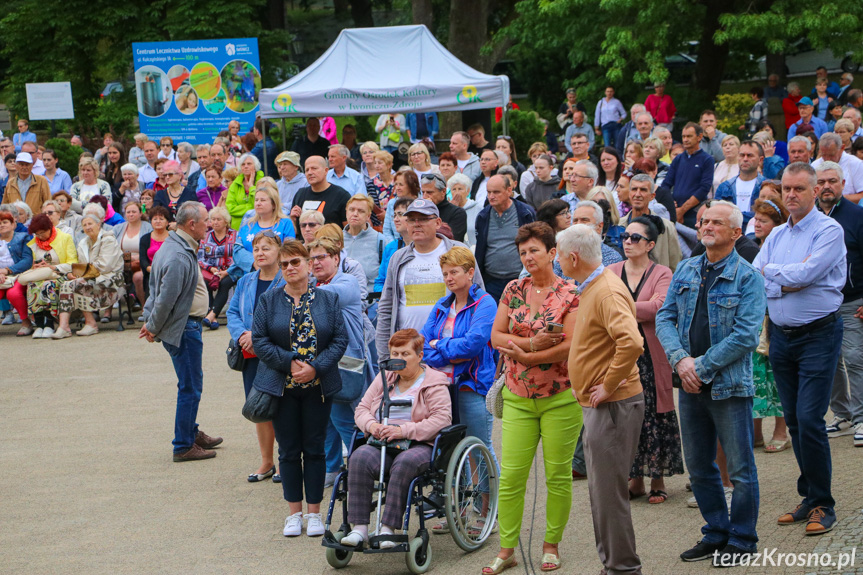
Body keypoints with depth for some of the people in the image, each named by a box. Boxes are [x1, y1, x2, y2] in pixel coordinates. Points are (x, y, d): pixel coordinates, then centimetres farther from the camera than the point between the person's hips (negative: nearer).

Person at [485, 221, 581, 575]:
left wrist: (524, 357, -14)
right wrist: (531, 342, -13)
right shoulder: (513, 290, 8)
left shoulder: (570, 295, -5)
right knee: (510, 475, 0)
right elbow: (496, 336, 4)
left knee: (558, 475, 4)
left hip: (560, 397, -3)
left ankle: (551, 546, 17)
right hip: (518, 397, 3)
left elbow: (572, 345, -14)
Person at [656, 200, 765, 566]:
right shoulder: (686, 271, 10)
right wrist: (680, 360, -11)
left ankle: (741, 542, 13)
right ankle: (716, 534, 26)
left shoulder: (747, 277, -6)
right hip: (691, 385, 6)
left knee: (740, 468, 2)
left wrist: (702, 366, -15)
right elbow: (664, 318, 6)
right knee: (698, 467, 13)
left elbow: (746, 336, -14)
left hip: (730, 385, -5)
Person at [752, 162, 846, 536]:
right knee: (793, 420, 9)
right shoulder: (776, 236, 12)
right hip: (781, 334, 6)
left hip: (818, 334, -6)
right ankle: (809, 497, 20)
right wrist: (789, 283, -12)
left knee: (809, 419, -12)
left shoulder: (829, 231, -7)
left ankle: (822, 505, -2)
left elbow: (805, 273, -19)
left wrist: (771, 271, -3)